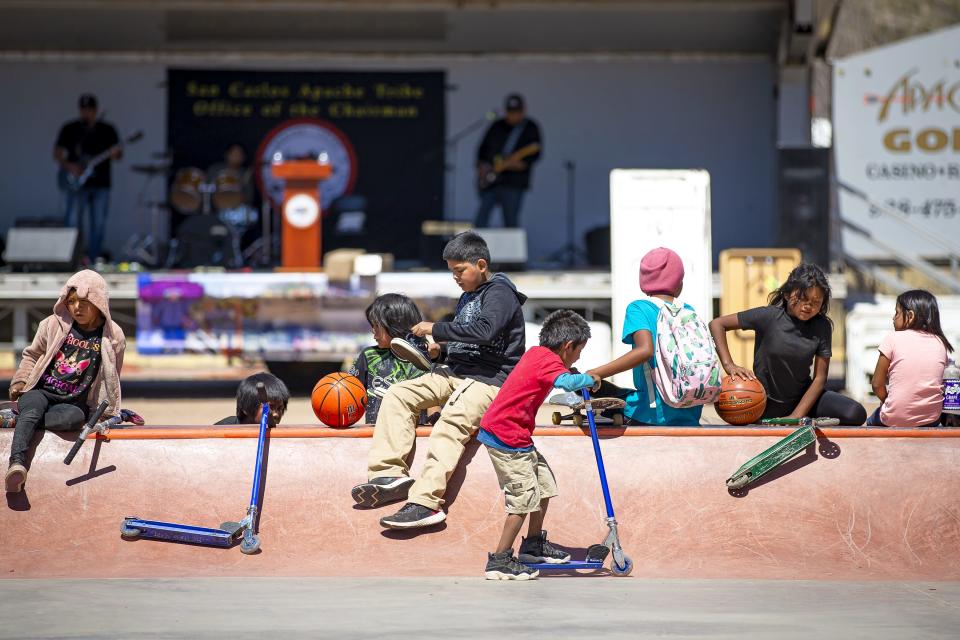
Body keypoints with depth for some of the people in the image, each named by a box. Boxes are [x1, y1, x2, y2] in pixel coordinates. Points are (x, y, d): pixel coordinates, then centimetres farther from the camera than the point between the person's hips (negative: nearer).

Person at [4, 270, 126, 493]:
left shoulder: (113, 337, 3)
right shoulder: (54, 325, 5)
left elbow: (111, 377, 15)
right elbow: (32, 354, 19)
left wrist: (107, 412, 12)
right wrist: (20, 381, 5)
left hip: (75, 402, 0)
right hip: (41, 391, 0)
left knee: (73, 418, -38)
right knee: (32, 410, -36)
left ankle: (18, 419, -28)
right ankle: (17, 463, -50)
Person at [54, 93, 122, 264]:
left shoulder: (107, 130, 9)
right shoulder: (69, 129, 4)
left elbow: (118, 152, 5)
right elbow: (57, 153, 4)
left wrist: (116, 153, -19)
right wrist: (68, 166, -13)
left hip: (100, 185, 2)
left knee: (98, 225, 2)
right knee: (72, 222, -11)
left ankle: (93, 261, 8)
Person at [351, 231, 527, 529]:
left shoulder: (499, 292, -6)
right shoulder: (468, 298, 23)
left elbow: (485, 331, -25)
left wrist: (436, 329, -19)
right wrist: (441, 351, 6)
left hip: (490, 379, -10)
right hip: (458, 372, 10)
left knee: (450, 423, -33)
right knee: (397, 394, -7)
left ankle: (426, 502, -43)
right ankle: (390, 473, -20)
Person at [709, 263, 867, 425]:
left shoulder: (822, 327, -6)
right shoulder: (769, 317, -13)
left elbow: (820, 378, -7)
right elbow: (717, 324, -11)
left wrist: (796, 417, -16)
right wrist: (729, 366, -21)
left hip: (802, 398, 1)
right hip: (766, 403, -1)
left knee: (856, 414, -18)